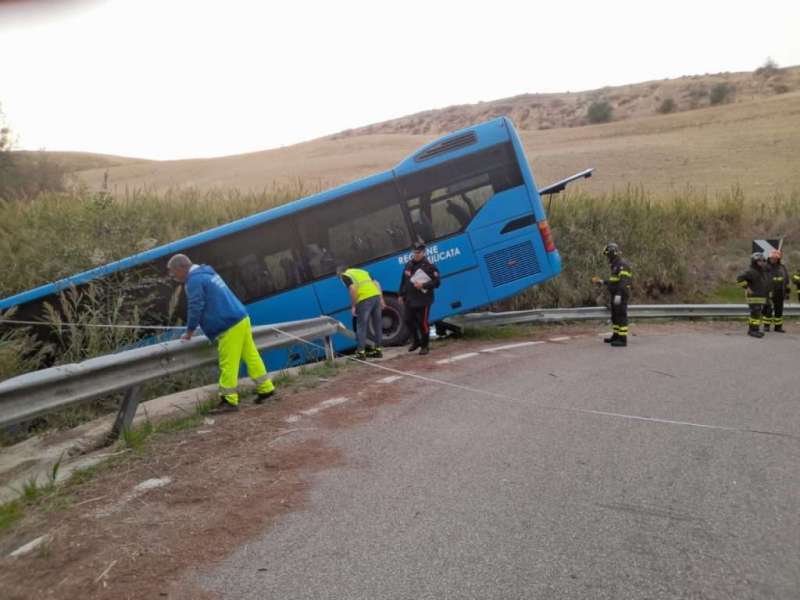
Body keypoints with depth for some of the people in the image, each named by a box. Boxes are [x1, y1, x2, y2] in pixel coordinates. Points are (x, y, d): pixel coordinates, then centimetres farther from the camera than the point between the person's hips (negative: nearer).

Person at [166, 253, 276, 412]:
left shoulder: (194, 280, -11)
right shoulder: (206, 273, 20)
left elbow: (195, 308, -13)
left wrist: (189, 332, -1)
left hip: (230, 327, -10)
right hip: (241, 319, 10)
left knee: (227, 364, -3)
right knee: (251, 356, 15)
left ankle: (229, 400, 2)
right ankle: (266, 388, 22)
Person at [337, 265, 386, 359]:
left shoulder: (345, 276, 7)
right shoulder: (361, 271, 28)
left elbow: (353, 289, -11)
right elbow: (377, 284, 20)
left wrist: (353, 306, -6)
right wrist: (381, 299, 17)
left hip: (365, 300, -6)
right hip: (376, 295, 7)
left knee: (361, 326, 3)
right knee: (377, 325, 14)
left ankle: (361, 353, 6)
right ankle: (378, 350, 21)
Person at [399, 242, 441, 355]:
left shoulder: (429, 266, -9)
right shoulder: (409, 265, 12)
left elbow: (437, 282, -10)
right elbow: (403, 281, 19)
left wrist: (423, 285, -20)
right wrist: (401, 295, 17)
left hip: (423, 300, -6)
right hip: (409, 300, 6)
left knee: (422, 323, -2)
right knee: (409, 321, 9)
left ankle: (425, 346, 14)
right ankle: (416, 341, 31)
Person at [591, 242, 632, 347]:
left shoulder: (623, 264, -16)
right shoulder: (616, 265, 17)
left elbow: (623, 281, -26)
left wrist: (618, 295, -33)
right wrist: (601, 282, 22)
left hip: (621, 296, -10)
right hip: (616, 296, 10)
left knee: (621, 317, -8)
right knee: (615, 316, 17)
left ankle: (623, 340, -6)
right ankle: (616, 336, 28)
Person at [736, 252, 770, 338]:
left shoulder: (762, 272, 14)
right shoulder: (751, 272, -15)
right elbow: (739, 279, -26)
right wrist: (747, 288, -22)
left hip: (761, 298, 9)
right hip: (754, 298, -9)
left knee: (757, 314, 10)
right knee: (755, 314, -13)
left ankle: (751, 330, 16)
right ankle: (753, 330, -11)